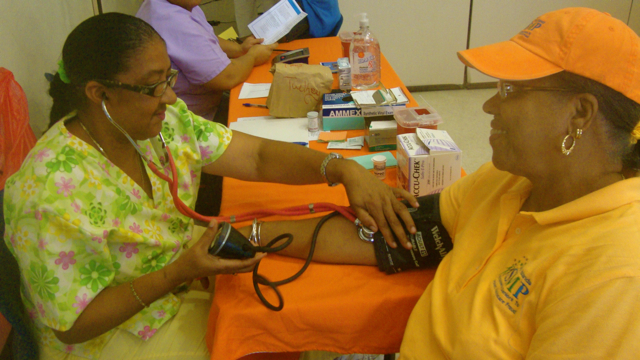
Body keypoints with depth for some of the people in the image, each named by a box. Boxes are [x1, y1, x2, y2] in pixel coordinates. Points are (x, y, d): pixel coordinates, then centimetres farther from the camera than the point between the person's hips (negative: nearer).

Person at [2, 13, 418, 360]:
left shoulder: (164, 122, -10)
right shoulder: (53, 192, -29)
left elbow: (258, 156, -11)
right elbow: (73, 325, -22)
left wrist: (345, 169, -26)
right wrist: (177, 274, -33)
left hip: (184, 277, 6)